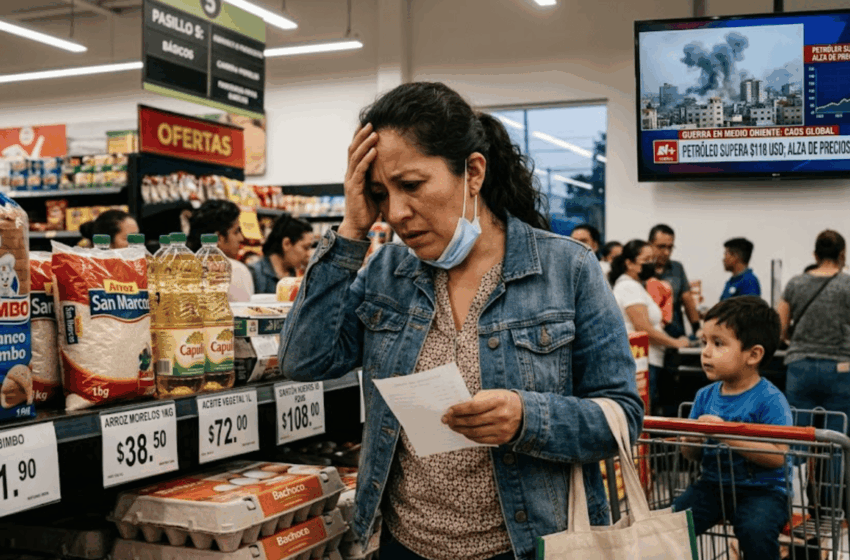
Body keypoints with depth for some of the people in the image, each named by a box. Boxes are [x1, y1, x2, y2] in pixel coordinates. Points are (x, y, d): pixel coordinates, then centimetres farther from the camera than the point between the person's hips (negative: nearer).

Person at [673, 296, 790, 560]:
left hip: (762, 489, -5)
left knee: (755, 530, -31)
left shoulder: (770, 400, -13)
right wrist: (691, 441, -14)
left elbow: (777, 456, -22)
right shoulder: (705, 396, 5)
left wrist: (726, 434, -28)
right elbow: (692, 455, 10)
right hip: (713, 484, 5)